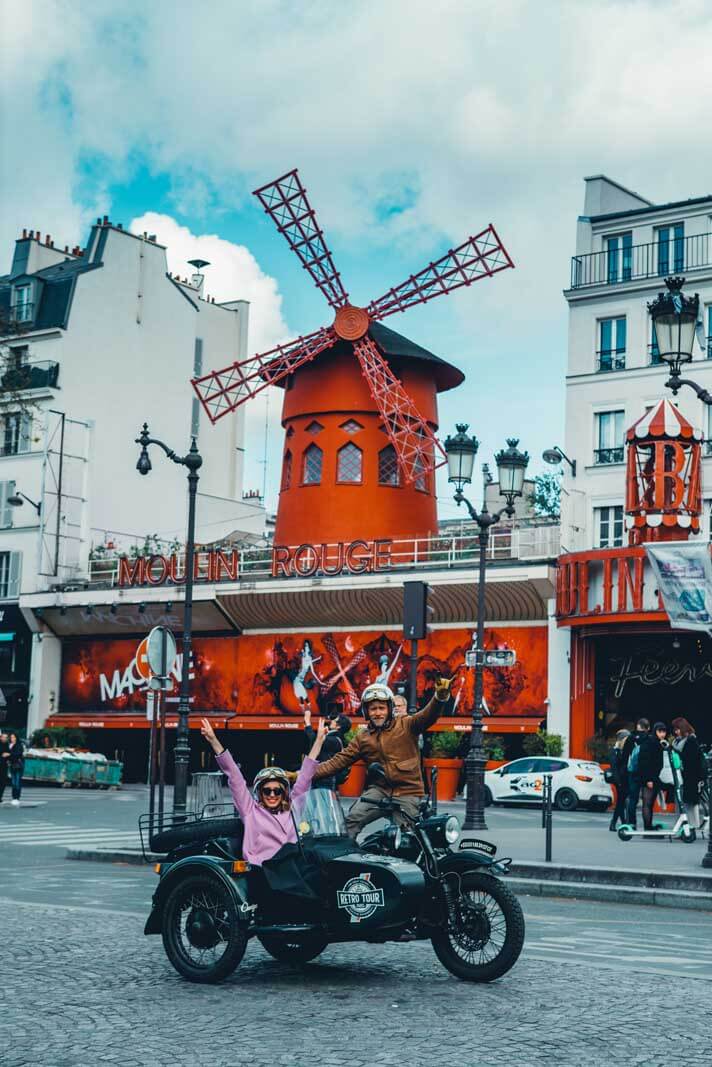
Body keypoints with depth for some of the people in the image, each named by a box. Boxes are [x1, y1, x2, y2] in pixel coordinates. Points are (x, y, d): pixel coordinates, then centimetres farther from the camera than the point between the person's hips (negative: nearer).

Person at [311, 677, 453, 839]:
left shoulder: (406, 726, 1)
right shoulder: (362, 738, 12)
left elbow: (428, 716, -16)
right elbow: (339, 761, 9)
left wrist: (440, 697, -39)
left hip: (408, 793, -3)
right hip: (380, 790, 3)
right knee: (351, 820, -16)